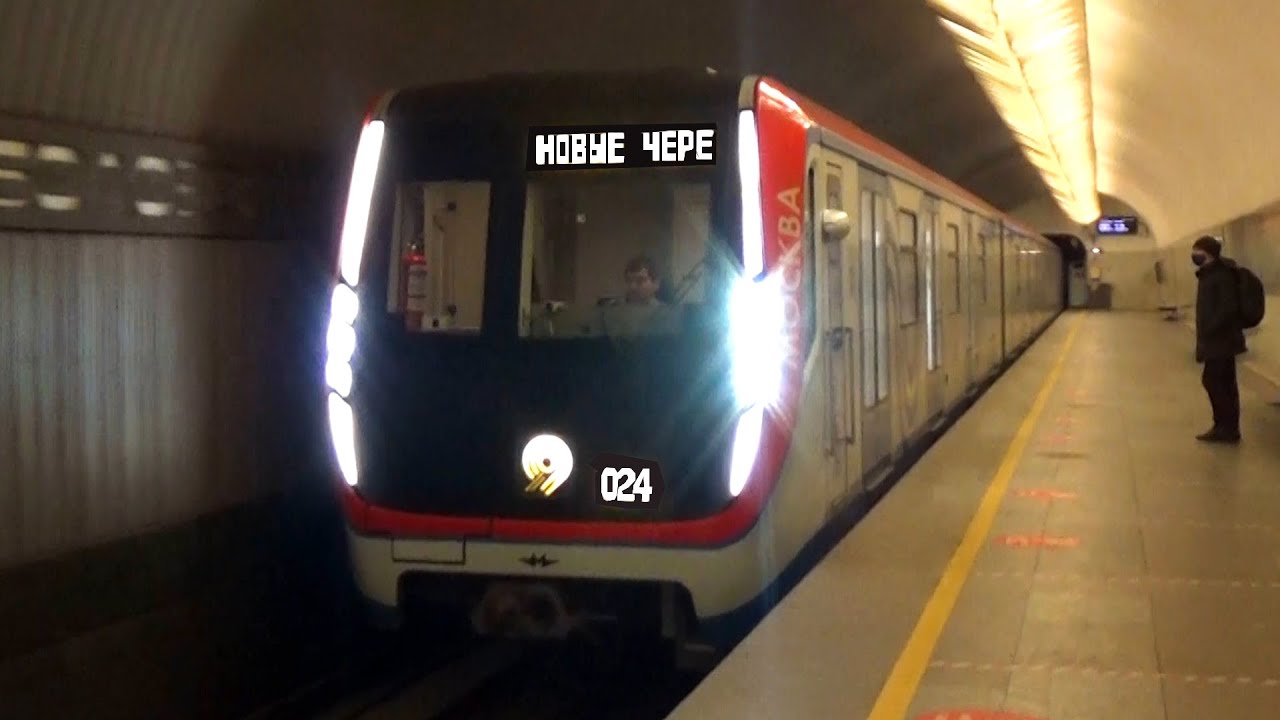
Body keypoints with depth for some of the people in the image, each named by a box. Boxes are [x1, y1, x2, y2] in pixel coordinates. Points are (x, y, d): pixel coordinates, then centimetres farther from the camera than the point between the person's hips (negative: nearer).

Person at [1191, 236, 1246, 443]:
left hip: (1221, 339, -10)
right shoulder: (1211, 274, 14)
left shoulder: (1222, 275, -16)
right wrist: (1205, 336, 13)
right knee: (1223, 383, 12)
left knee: (1213, 380, -8)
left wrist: (1208, 331, -23)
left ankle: (1227, 428, -2)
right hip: (1218, 339, 10)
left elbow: (1228, 307, -24)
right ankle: (1226, 427, 17)